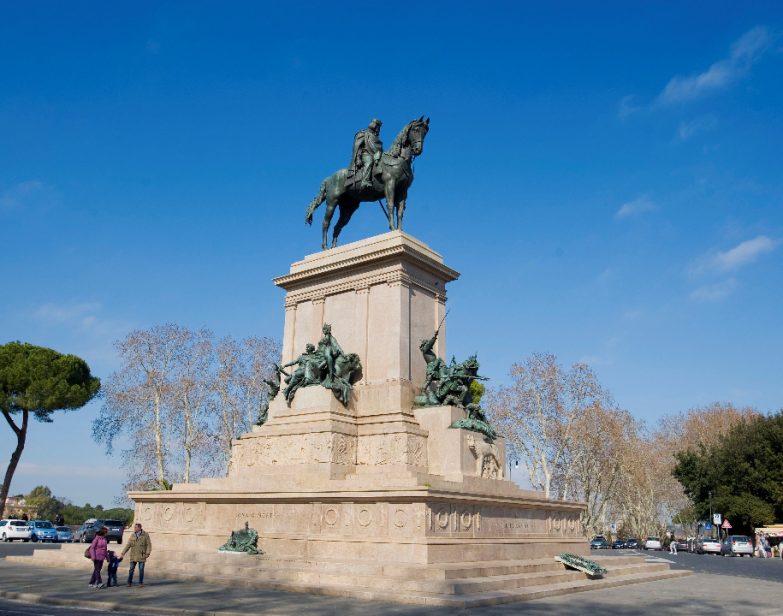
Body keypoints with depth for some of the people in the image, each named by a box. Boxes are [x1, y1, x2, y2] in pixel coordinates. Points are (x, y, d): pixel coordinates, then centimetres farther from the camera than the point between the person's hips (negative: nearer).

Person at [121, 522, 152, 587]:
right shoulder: (132, 536, 5)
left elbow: (149, 545, -3)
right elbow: (128, 545, 3)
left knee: (141, 569, 1)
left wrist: (147, 553, -13)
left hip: (142, 556, -2)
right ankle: (129, 582, 13)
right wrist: (123, 553, -3)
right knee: (131, 569, 2)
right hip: (133, 556, 2)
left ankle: (141, 582, 11)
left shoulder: (145, 535, -3)